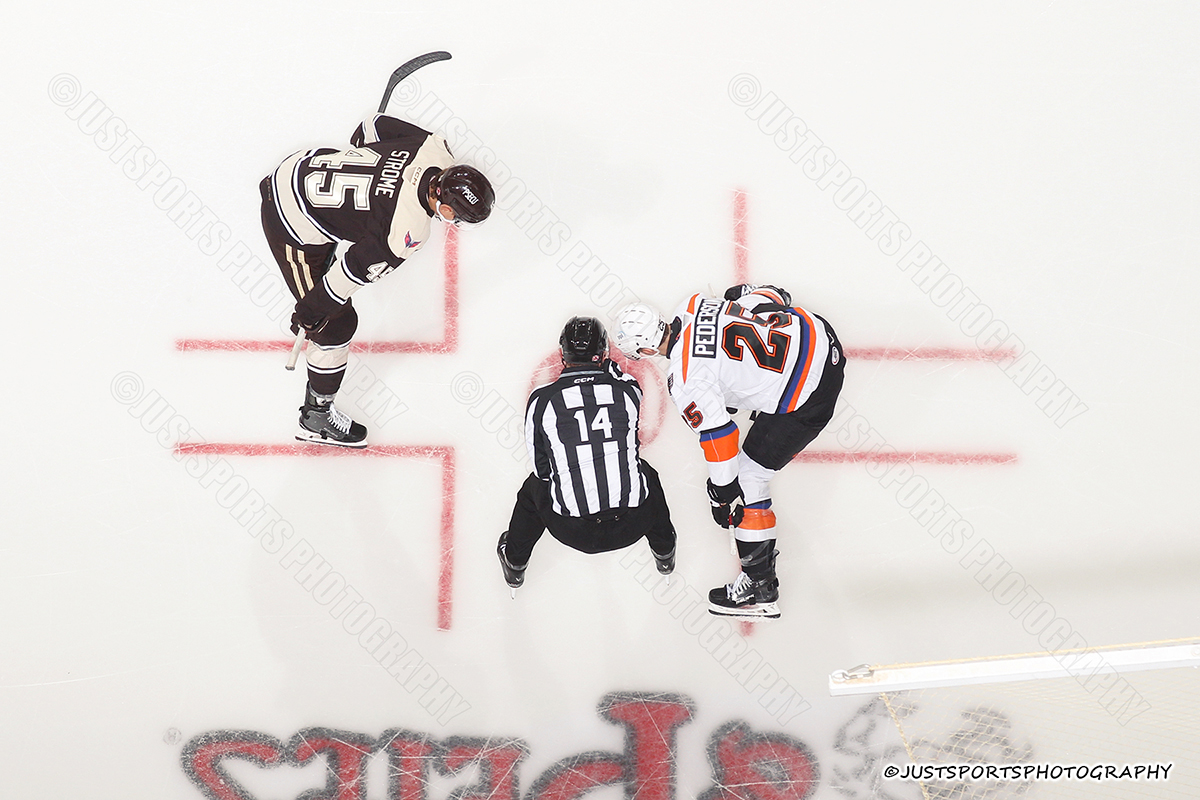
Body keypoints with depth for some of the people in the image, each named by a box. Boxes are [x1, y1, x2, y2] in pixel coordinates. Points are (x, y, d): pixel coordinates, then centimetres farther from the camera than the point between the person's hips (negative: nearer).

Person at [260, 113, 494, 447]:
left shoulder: (433, 148, -12)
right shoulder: (406, 234, -31)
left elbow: (375, 126, 4)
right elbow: (356, 269, -23)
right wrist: (310, 312, -9)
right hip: (293, 227, -8)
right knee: (337, 323, 4)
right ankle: (316, 415, 22)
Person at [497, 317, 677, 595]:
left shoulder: (541, 400, -7)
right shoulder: (629, 392, -5)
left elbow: (541, 467, 6)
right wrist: (609, 366, 25)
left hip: (571, 530, -1)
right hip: (632, 525, 1)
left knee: (535, 487, 32)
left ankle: (514, 562, 50)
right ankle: (664, 551, 53)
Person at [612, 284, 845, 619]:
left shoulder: (685, 380, -18)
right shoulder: (691, 305, 1)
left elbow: (717, 432, -14)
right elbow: (768, 295, 9)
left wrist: (722, 493, -3)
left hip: (805, 398, -8)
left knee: (748, 478, 2)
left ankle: (759, 586, 9)